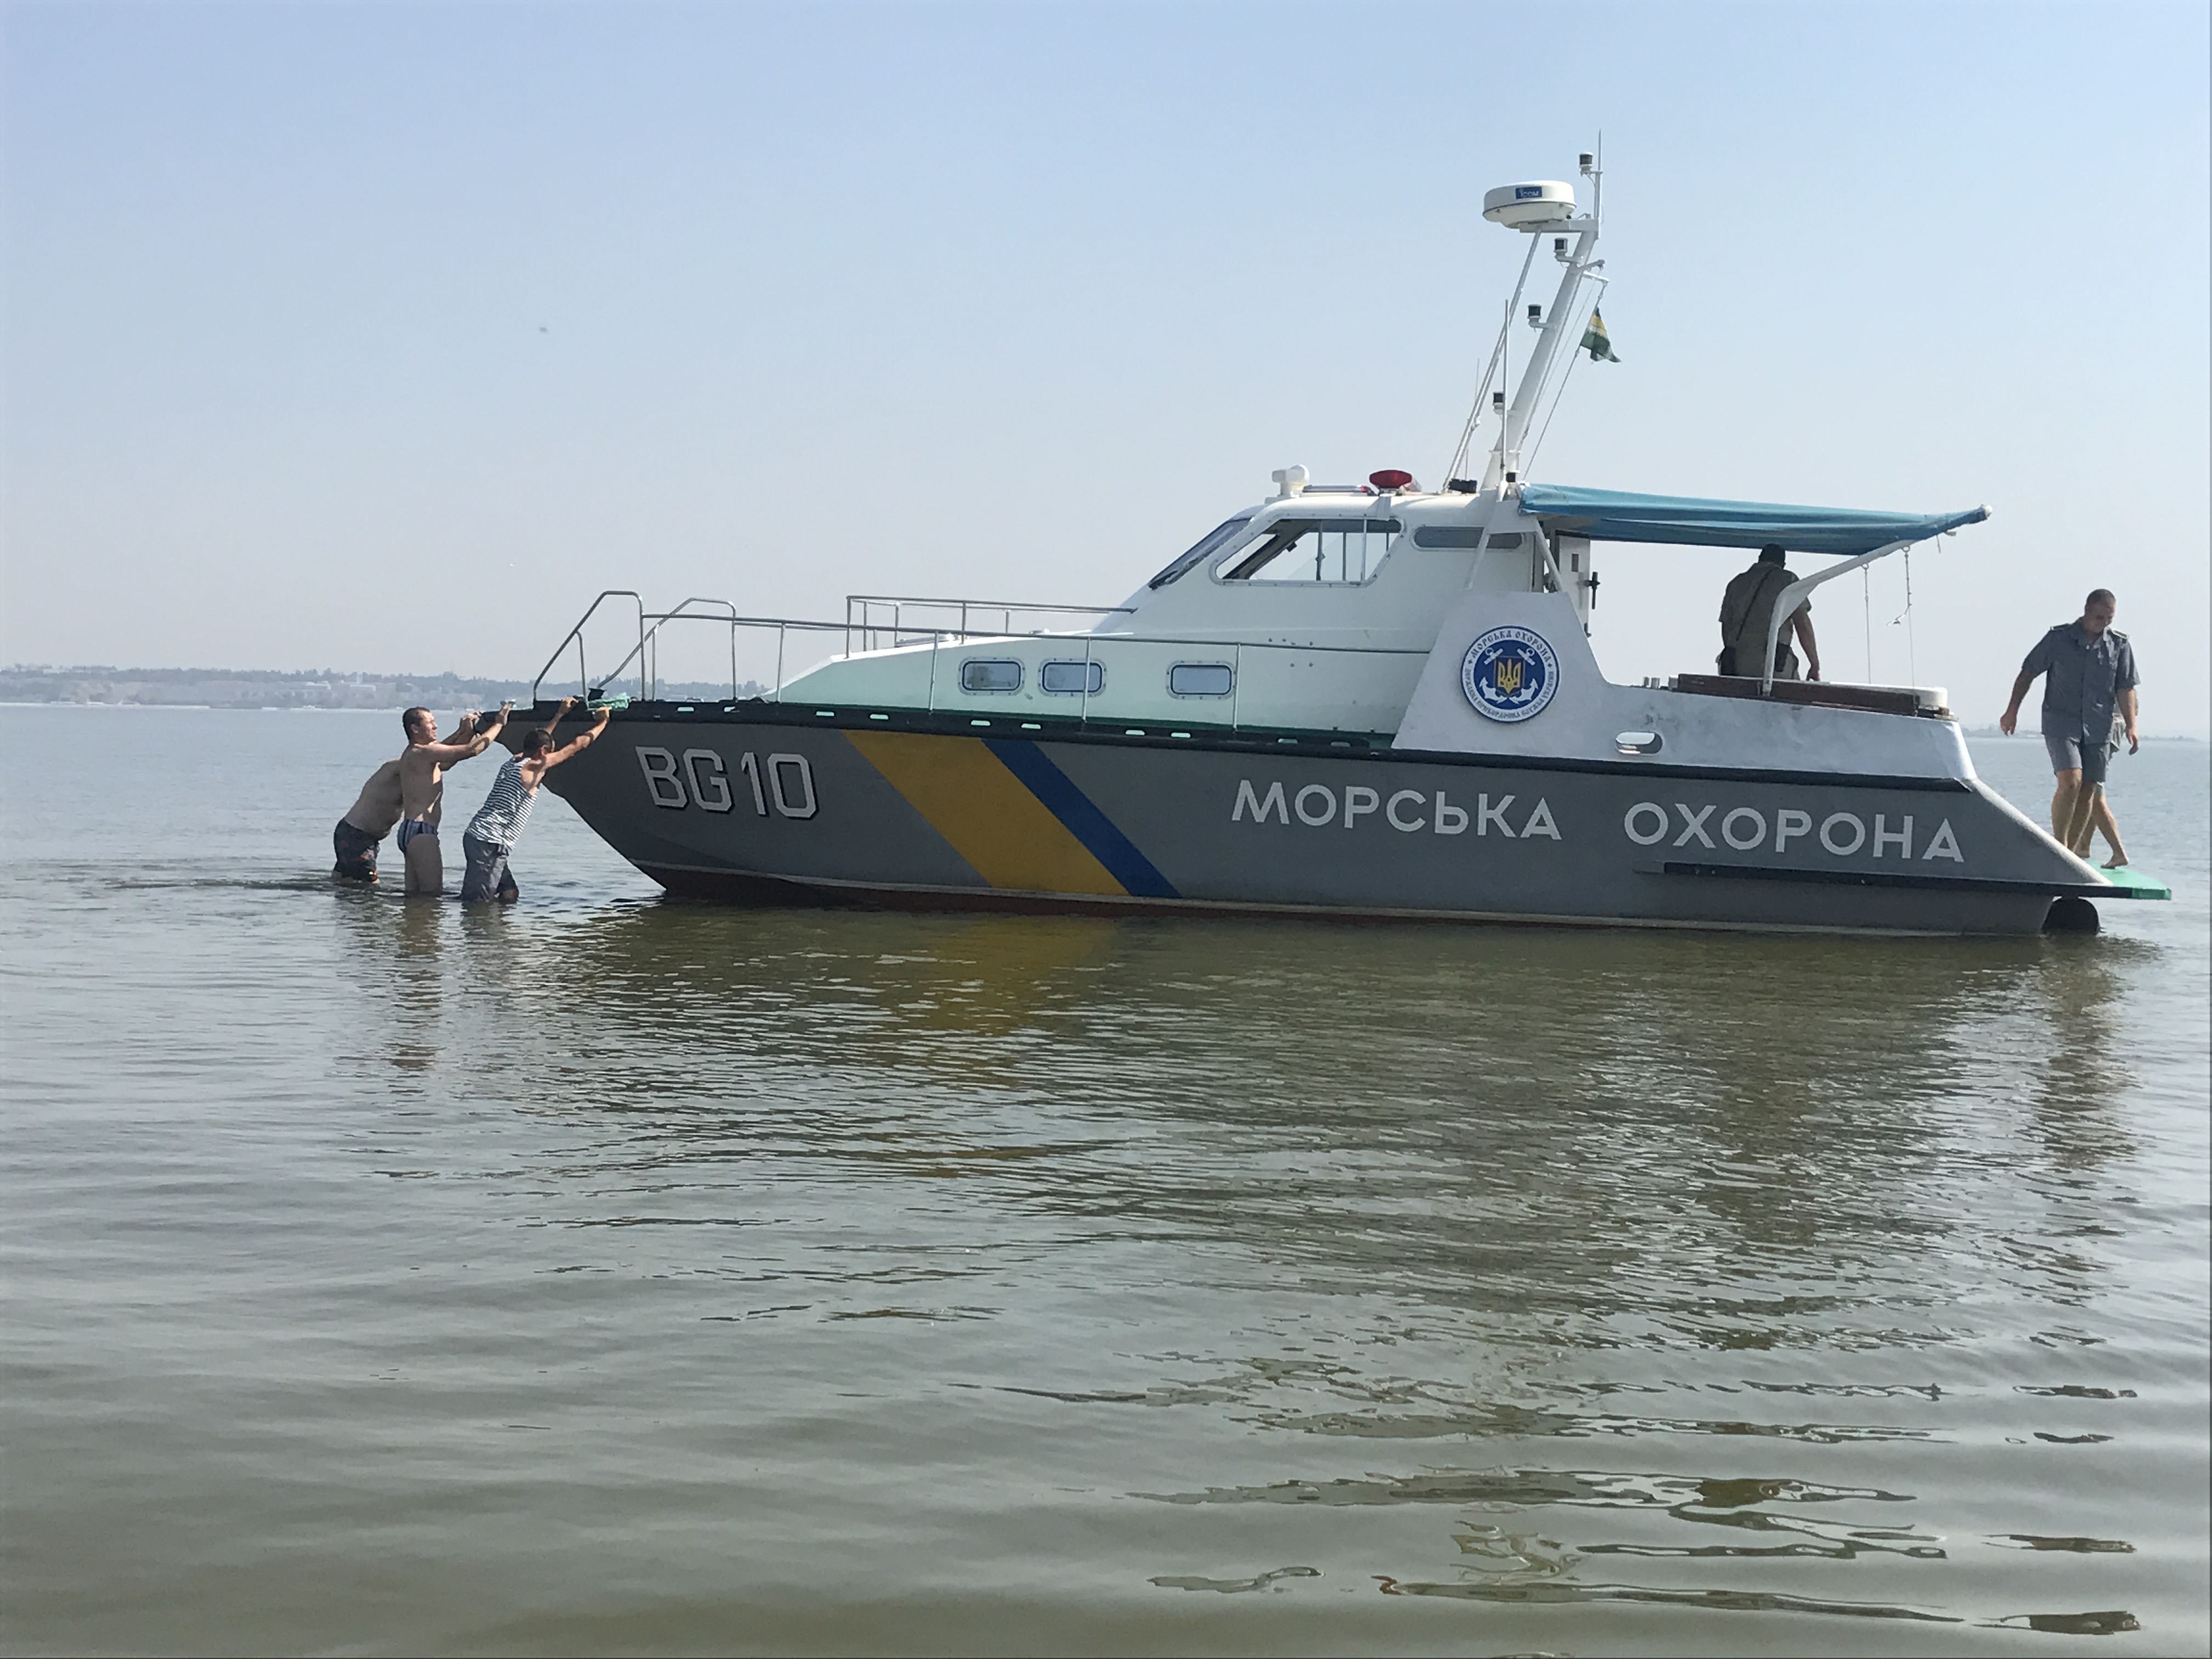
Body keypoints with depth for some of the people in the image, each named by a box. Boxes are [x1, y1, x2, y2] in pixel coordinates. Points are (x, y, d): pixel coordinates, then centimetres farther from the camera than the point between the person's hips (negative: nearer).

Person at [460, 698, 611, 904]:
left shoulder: (513, 762, 16)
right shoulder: (535, 767, -6)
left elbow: (538, 740, 38)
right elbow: (578, 745, 0)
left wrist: (559, 714, 43)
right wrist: (603, 721, 12)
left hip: (476, 836, 9)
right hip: (490, 844, -9)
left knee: (509, 894, 11)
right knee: (477, 903, -10)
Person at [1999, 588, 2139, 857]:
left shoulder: (2120, 645, 5)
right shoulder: (2058, 639, -2)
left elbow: (2125, 688, 7)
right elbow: (2028, 673, 5)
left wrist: (2130, 726, -3)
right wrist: (2012, 711, 1)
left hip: (2099, 727, 3)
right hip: (2061, 722, -3)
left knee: (2088, 791, 2)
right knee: (2070, 781, -19)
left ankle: (2072, 851, 11)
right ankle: (2059, 846, -11)